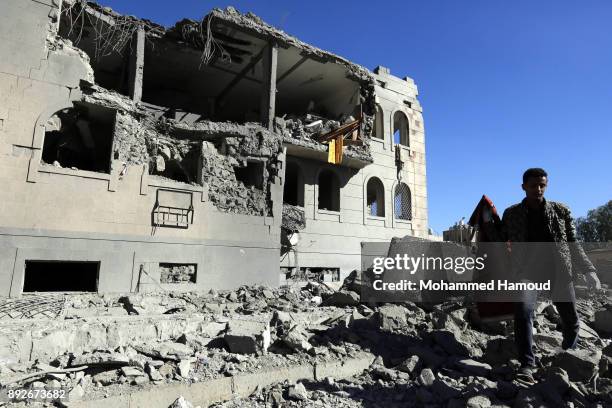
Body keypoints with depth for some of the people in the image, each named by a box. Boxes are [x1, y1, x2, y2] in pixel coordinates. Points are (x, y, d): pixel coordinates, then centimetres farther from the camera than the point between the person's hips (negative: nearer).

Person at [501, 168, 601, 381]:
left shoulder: (561, 210, 8)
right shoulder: (511, 213, 5)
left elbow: (572, 243, 10)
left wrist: (588, 270, 3)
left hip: (559, 270, 2)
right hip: (527, 270, -2)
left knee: (571, 320, 7)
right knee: (523, 309, -26)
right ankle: (527, 364, -16)